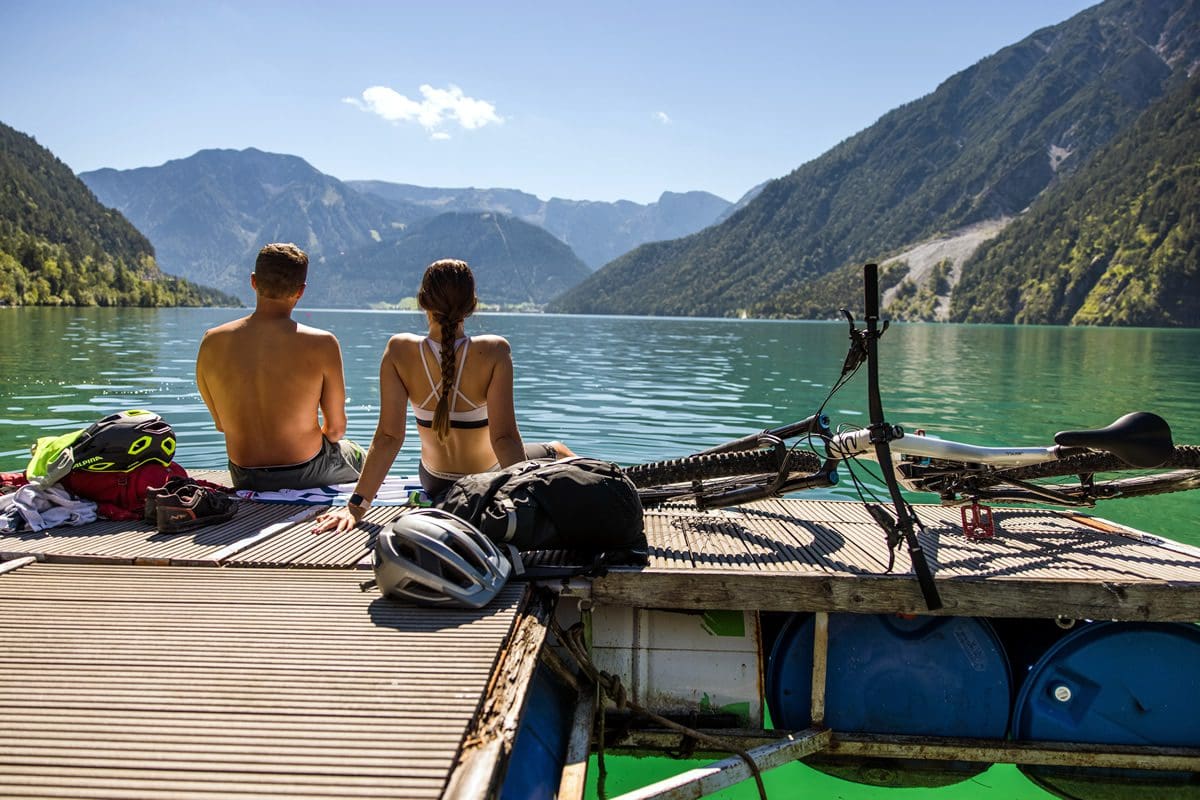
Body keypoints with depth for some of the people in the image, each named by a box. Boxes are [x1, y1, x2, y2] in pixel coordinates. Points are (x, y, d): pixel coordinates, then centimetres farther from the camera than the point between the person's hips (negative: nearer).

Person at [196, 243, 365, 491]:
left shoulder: (212, 343, -10)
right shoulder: (321, 344, -21)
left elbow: (221, 424, 1)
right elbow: (336, 427, -11)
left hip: (245, 479, 4)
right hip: (306, 475, -3)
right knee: (358, 456, 31)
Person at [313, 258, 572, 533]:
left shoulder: (399, 351, -19)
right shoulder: (494, 351, -26)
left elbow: (388, 437, -20)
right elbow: (504, 437, -29)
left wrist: (356, 505, -17)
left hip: (434, 485, 4)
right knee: (556, 451, 26)